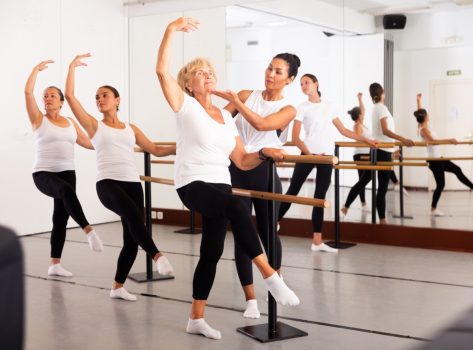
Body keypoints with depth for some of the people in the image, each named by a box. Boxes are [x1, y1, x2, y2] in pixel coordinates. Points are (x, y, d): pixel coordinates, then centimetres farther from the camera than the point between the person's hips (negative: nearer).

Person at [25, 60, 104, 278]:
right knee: (67, 191, -37)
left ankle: (55, 264, 11)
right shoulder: (38, 119, 3)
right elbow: (28, 92, -7)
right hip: (43, 174, -4)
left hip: (67, 172, 4)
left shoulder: (71, 123, 14)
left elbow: (90, 143, 20)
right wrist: (37, 68, -2)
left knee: (61, 218, 4)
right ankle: (88, 230, -42)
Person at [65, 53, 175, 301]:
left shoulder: (131, 129, 18)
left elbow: (156, 150, 20)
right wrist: (72, 66, 5)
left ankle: (117, 286, 17)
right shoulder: (94, 125, 10)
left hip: (133, 184, 4)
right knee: (132, 215, -36)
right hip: (107, 184, -4)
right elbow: (69, 96, 2)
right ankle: (157, 256, -36)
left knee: (131, 240, 3)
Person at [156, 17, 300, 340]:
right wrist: (172, 29, -15)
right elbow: (162, 70, -16)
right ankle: (270, 276, -33)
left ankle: (197, 319, 25)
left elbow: (243, 162, 13)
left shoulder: (226, 116, 15)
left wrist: (264, 153, -5)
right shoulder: (186, 106, -1)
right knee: (237, 206, -36)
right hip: (193, 185, -7)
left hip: (220, 186, 7)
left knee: (212, 253, 10)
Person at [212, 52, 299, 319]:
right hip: (236, 170, 2)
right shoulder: (246, 96, 8)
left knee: (267, 232, 10)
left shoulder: (288, 109, -2)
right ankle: (251, 299, 6)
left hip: (264, 173, -2)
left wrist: (233, 99, -23)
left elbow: (261, 124, -20)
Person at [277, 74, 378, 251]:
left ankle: (317, 241, 6)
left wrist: (366, 140, 16)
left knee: (320, 196, 4)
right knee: (293, 191, -4)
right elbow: (295, 138, -6)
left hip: (326, 156, 3)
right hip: (308, 154, -3)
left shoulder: (329, 106, 15)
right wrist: (310, 154, -19)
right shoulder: (302, 108, 2)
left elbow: (343, 130, 19)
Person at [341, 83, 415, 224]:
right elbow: (385, 131, -23)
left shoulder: (375, 108, 15)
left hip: (377, 150, 9)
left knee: (363, 180, 12)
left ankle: (346, 207, 14)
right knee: (382, 187, -6)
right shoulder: (382, 108, -12)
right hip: (383, 151, -9)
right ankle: (382, 220, -3)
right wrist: (403, 139, -31)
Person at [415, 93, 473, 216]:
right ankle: (433, 209, 2)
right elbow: (432, 140, -32)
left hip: (438, 158, 10)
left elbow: (420, 112, 20)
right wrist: (449, 140, -38)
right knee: (440, 184, -4)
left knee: (457, 170, 18)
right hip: (434, 160, -10)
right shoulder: (424, 129, -18)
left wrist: (419, 100, 27)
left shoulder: (421, 126, 7)